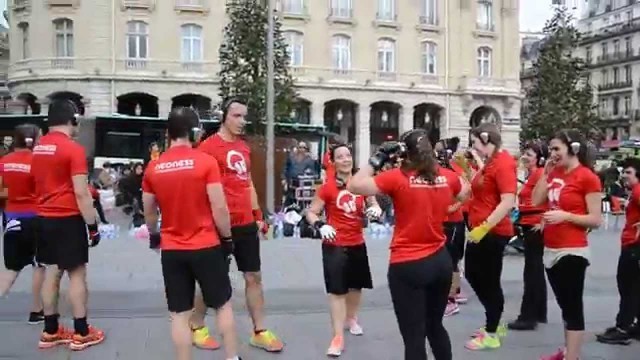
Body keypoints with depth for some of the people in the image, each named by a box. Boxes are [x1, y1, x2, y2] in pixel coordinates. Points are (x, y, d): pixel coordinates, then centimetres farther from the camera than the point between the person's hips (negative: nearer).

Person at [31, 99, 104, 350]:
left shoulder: (37, 148, 10)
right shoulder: (73, 149, -14)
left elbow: (39, 183, 17)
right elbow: (81, 193, -18)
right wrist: (93, 225, -13)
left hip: (44, 218, 8)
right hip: (68, 218, -7)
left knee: (52, 272, 12)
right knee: (77, 273, 0)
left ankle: (50, 332, 19)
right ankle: (81, 333, 6)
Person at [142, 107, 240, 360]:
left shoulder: (153, 167, 2)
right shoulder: (206, 161, -11)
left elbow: (149, 212, 11)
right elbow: (219, 208, -12)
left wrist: (154, 235, 28)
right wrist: (226, 237, 2)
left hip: (171, 250, 3)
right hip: (207, 246, -3)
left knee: (180, 315, 9)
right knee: (223, 305, 14)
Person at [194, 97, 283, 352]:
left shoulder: (244, 148, 13)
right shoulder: (208, 147, -10)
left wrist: (258, 215, 17)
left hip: (246, 224, 7)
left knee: (254, 277, 9)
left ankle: (259, 332, 20)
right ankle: (197, 328, 26)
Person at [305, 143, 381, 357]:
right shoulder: (327, 187, -13)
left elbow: (374, 204, 11)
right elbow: (311, 212, -8)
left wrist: (376, 210, -13)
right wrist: (320, 226, -27)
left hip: (357, 243, 5)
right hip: (335, 245, -5)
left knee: (357, 284, 20)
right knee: (337, 289, -7)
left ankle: (352, 319, 46)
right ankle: (338, 337, 2)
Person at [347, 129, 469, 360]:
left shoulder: (398, 177, -12)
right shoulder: (446, 176, 4)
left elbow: (354, 186, -14)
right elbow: (464, 193, 25)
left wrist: (377, 159, -5)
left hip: (408, 265, -6)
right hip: (441, 261, 6)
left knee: (414, 336, 3)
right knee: (435, 326, 25)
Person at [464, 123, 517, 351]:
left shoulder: (504, 163, -18)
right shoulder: (490, 162, 13)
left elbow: (508, 201, -26)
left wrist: (484, 227, -26)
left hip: (492, 233, -10)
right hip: (479, 231, 10)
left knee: (489, 281, 2)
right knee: (472, 274, 19)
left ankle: (491, 335, 18)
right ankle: (494, 324, 34)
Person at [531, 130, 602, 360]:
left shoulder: (587, 177, -12)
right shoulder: (555, 173, 9)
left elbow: (596, 220, -13)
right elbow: (536, 201, 4)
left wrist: (566, 215, -23)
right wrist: (546, 173, 0)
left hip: (572, 251, -8)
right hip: (551, 249, 8)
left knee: (573, 307, -2)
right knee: (565, 304, 18)